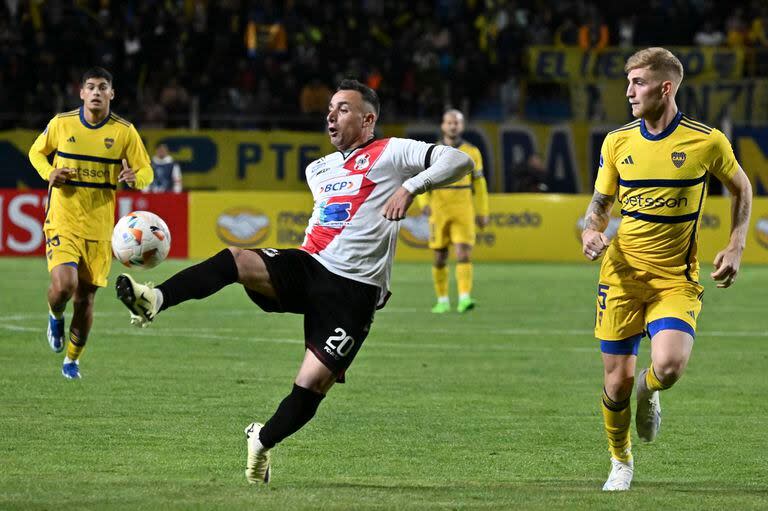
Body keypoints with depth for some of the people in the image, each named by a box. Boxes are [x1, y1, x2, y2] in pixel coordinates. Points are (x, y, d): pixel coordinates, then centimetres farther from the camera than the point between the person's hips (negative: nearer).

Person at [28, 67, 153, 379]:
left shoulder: (124, 131, -2)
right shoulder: (62, 123, -2)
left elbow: (146, 172, 5)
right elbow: (36, 152, 15)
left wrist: (134, 178, -20)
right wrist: (49, 174, -6)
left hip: (99, 227, 1)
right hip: (62, 221, -1)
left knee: (85, 299, 7)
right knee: (64, 286, -22)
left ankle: (72, 359, 30)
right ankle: (55, 317, 16)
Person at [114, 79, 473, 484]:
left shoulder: (391, 153, 0)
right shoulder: (319, 169, 21)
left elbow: (459, 161, -11)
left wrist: (410, 186, -22)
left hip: (354, 291, -5)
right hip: (307, 267, 6)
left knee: (314, 383, -11)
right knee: (235, 259, -23)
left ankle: (264, 441, 14)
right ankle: (155, 301, -40)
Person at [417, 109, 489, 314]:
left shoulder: (472, 152, 5)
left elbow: (479, 184, 10)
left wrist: (482, 213, 8)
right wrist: (424, 202, -14)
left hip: (463, 212, -1)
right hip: (439, 211, 1)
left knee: (464, 254, -15)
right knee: (440, 257, 6)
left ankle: (464, 298, -22)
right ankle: (443, 300, 19)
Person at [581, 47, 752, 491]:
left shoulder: (708, 142, -6)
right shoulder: (617, 142, 2)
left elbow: (741, 189, 11)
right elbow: (601, 204, 13)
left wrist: (736, 247, 1)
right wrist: (591, 232, -10)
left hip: (677, 279, -2)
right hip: (622, 274, 2)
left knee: (669, 366, -25)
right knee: (618, 380, 1)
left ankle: (649, 391, 14)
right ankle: (621, 462, 27)